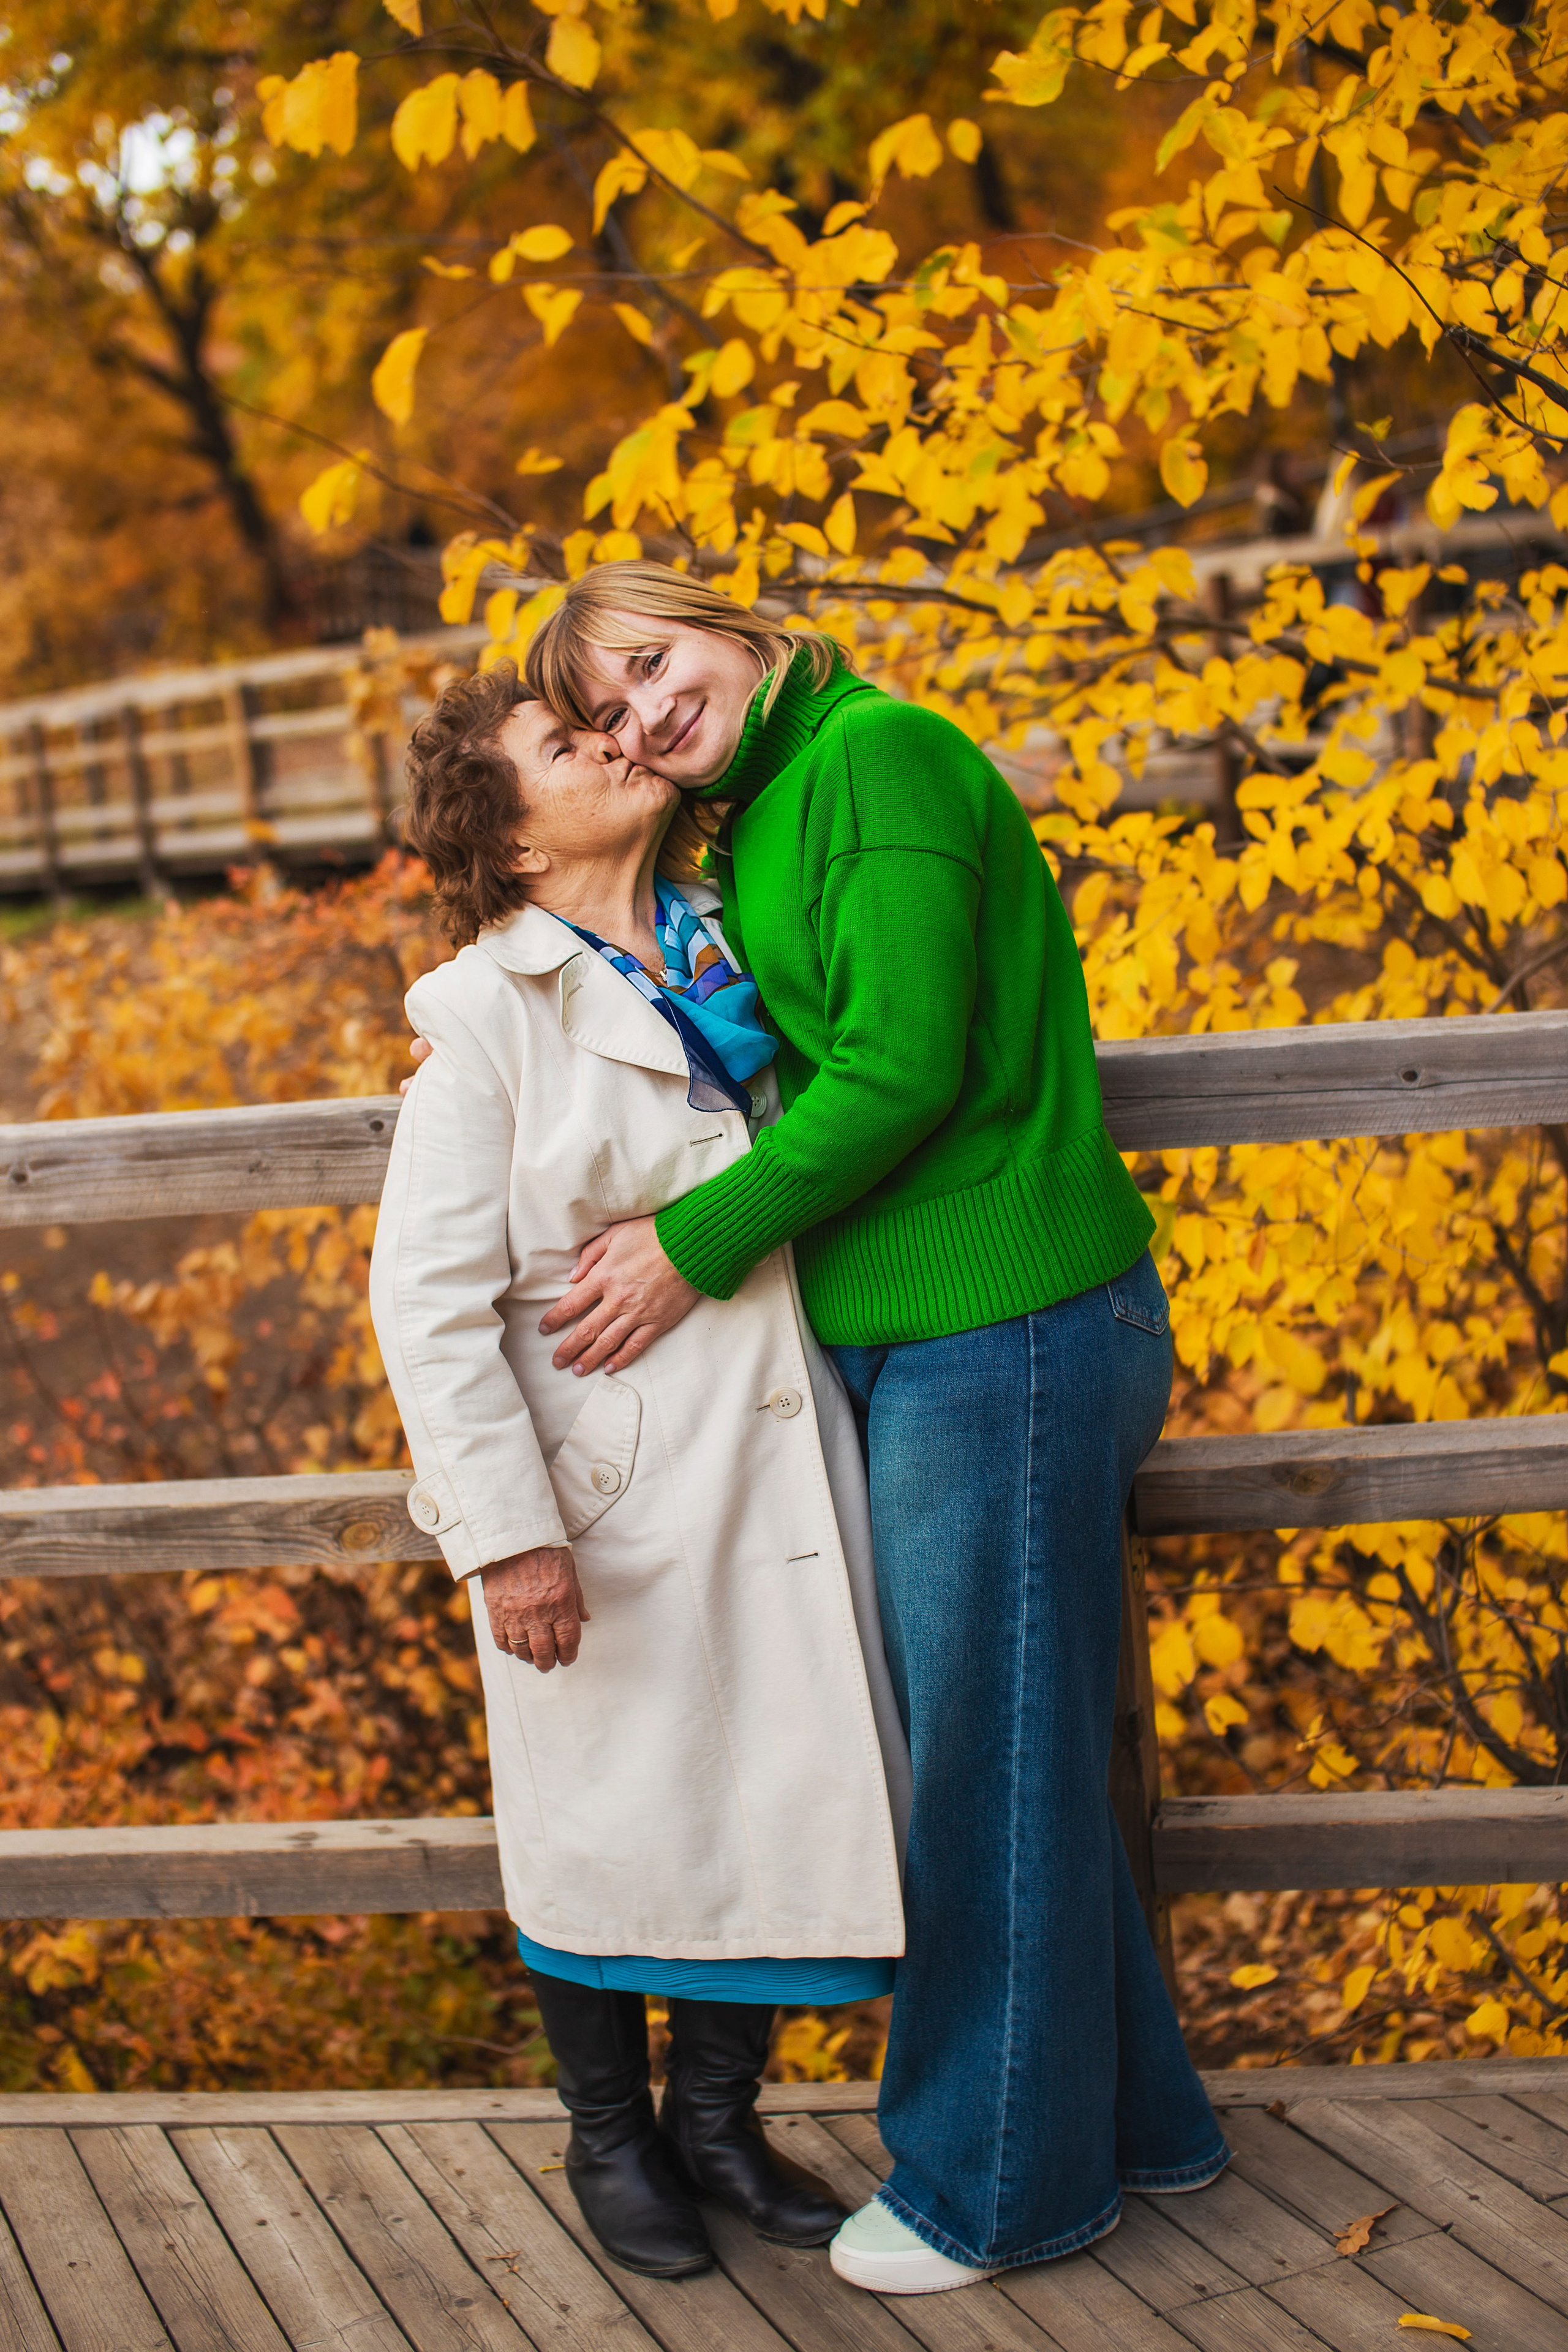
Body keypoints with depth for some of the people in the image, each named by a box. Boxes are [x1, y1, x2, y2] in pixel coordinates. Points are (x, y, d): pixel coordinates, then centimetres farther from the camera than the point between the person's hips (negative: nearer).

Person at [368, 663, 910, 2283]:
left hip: (777, 1470, 5)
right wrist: (508, 1531, -16)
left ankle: (718, 2115, 32)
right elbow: (431, 1297, -13)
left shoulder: (729, 957, 8)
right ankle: (608, 2136, 32)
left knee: (795, 1797, 10)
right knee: (613, 1819, 9)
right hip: (614, 1497, -5)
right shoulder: (489, 1015, -10)